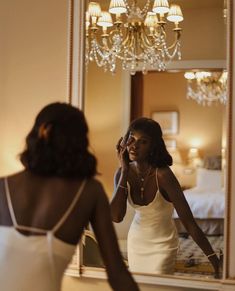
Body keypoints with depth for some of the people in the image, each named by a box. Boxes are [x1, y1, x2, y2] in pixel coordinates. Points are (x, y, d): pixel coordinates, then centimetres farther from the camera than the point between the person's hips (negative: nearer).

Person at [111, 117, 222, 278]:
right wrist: (124, 172, -25)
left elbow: (188, 221, -26)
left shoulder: (163, 175, -27)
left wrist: (214, 259, -27)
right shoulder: (123, 173, -13)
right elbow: (116, 217, -23)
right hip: (135, 241, 5)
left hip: (163, 244, -4)